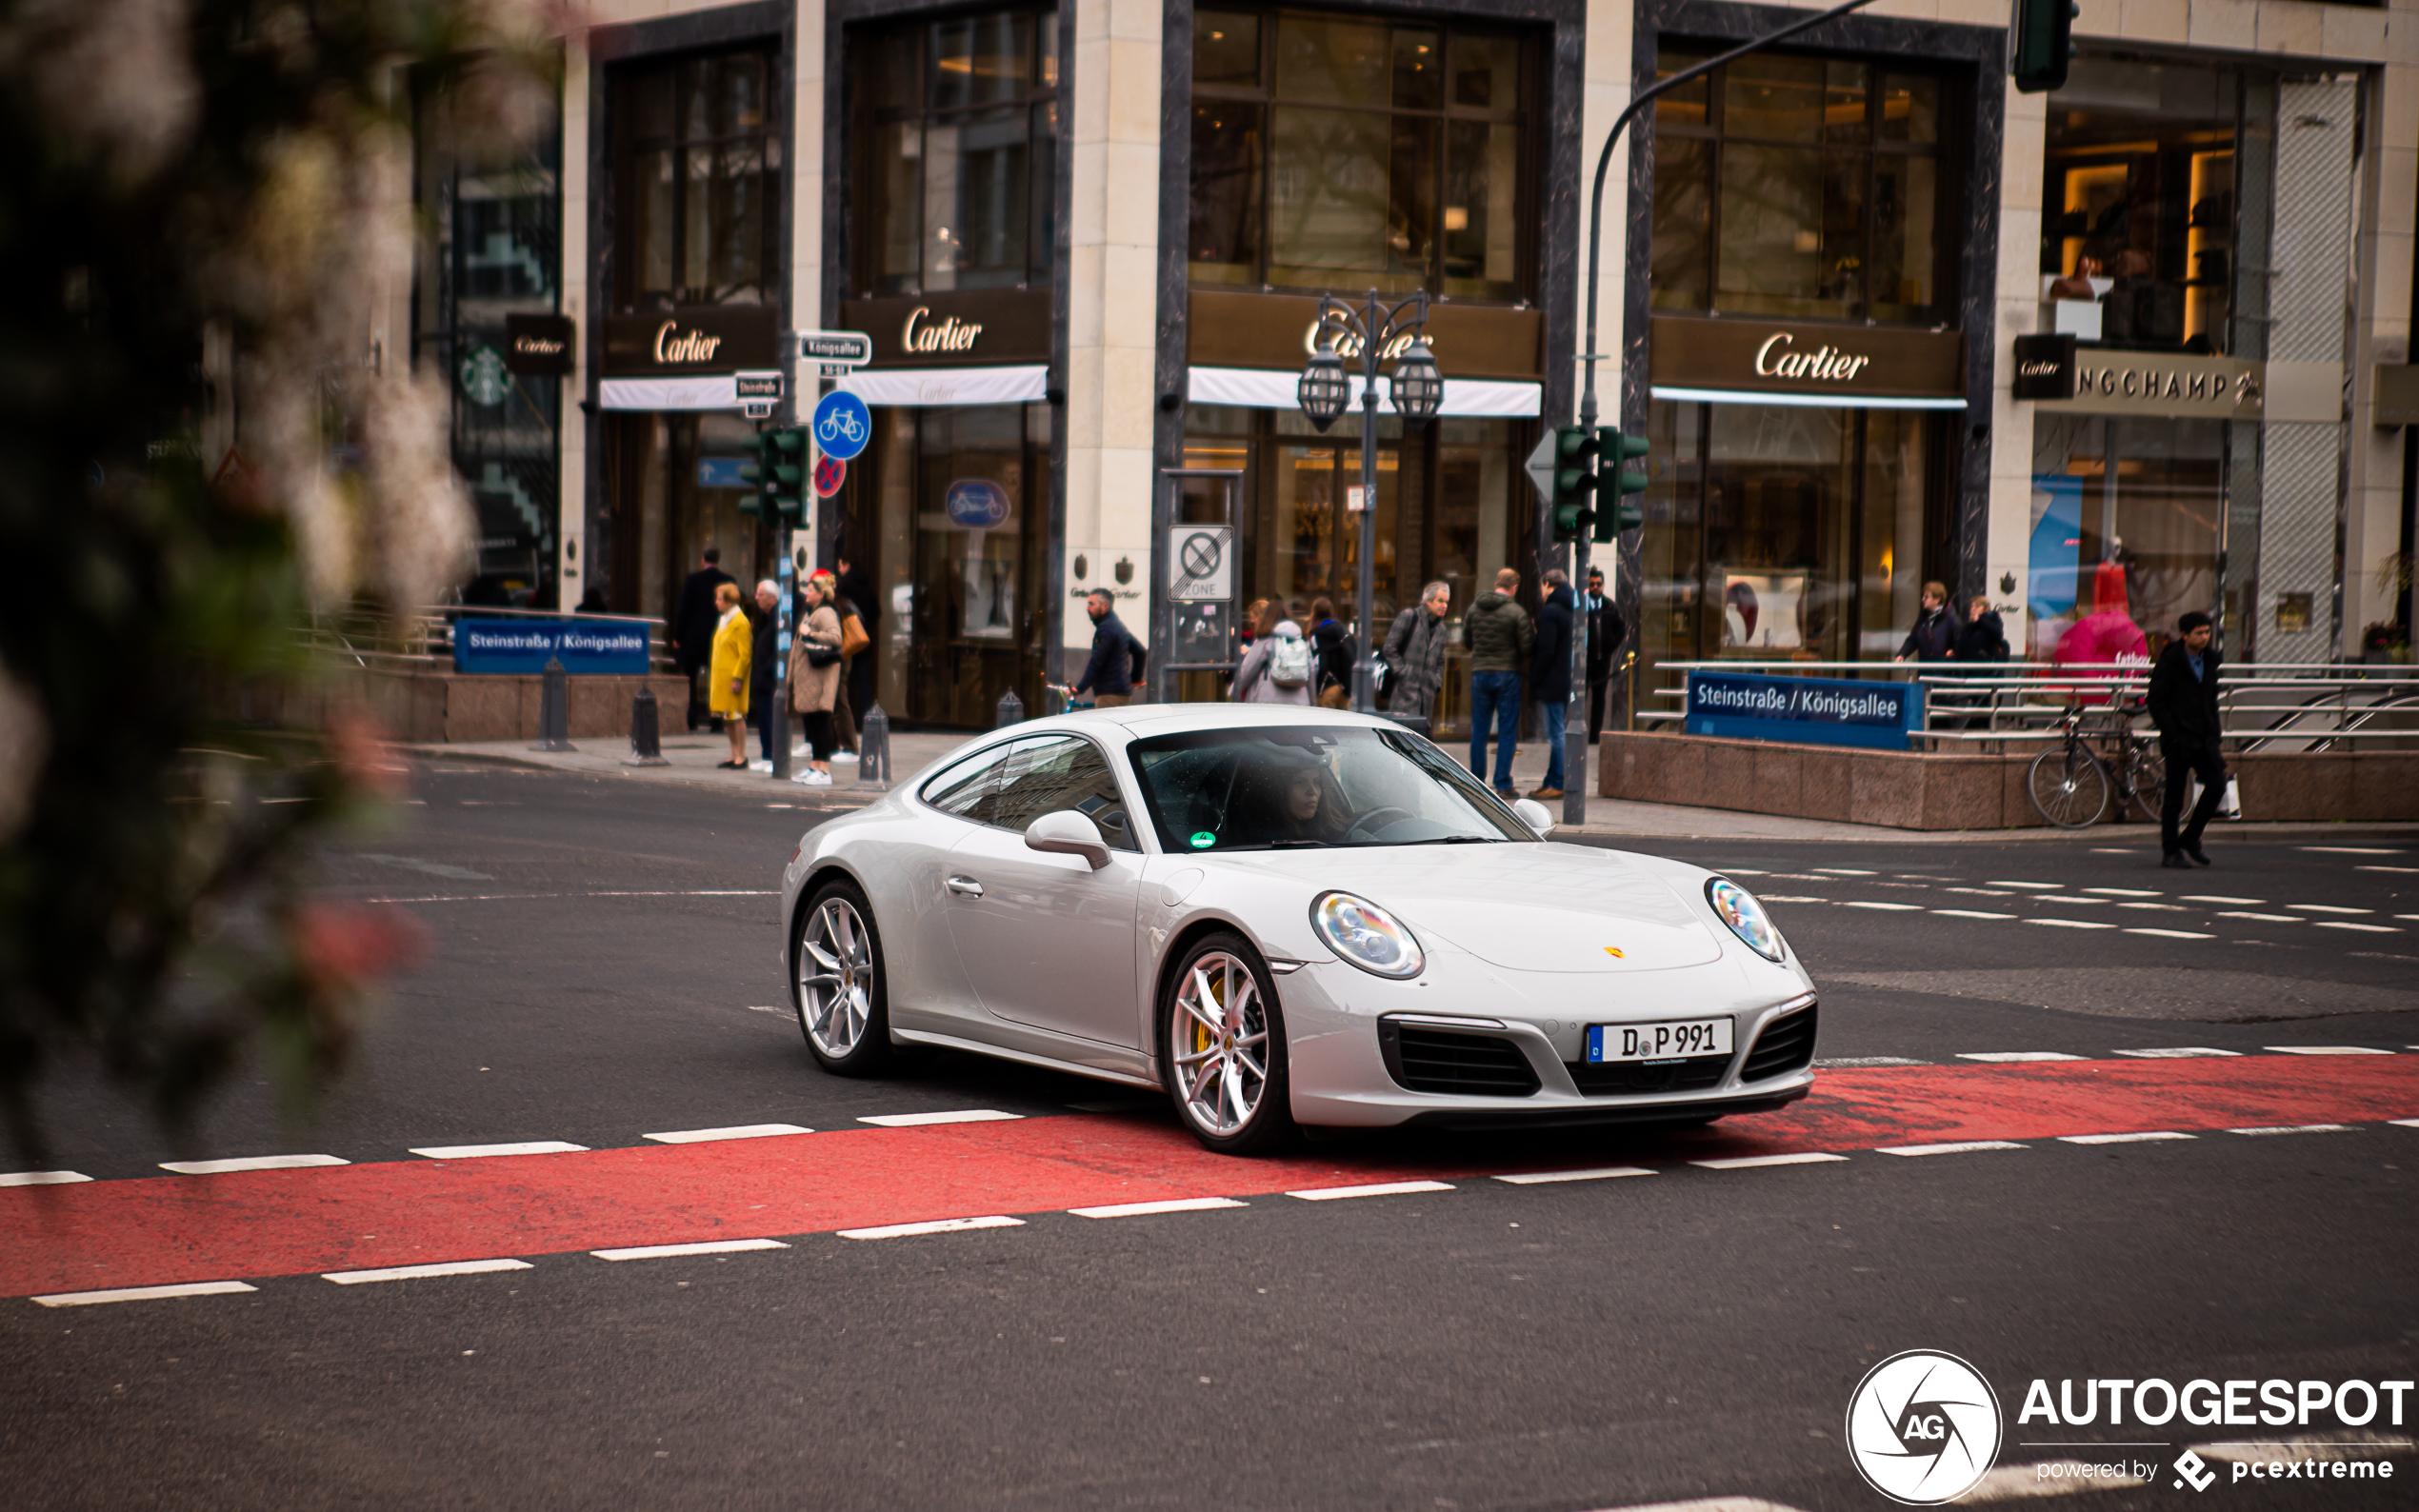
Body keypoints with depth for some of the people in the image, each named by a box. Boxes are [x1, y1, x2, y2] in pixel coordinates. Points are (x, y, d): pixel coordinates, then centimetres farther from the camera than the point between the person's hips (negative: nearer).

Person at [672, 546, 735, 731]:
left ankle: (691, 719, 2)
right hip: (719, 637, 2)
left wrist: (677, 636, -1)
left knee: (690, 679, 7)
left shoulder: (693, 579, -8)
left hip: (694, 636, -2)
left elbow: (684, 609, -7)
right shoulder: (728, 580, 0)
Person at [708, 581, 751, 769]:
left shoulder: (740, 623, -12)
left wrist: (737, 678, -19)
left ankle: (742, 757, -1)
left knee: (736, 716, -5)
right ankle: (734, 755, 16)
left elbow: (745, 654, -15)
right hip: (720, 676, 9)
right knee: (727, 717, 10)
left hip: (733, 677, -9)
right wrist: (713, 672, 17)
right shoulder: (723, 620, 15)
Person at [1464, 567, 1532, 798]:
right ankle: (1503, 785, 0)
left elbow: (1466, 640, 10)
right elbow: (1527, 646, -11)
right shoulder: (1516, 612, -11)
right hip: (1507, 674, -4)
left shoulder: (1474, 608, 2)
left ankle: (1476, 783, 12)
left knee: (1478, 731, 10)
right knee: (1507, 731, 2)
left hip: (1480, 673, 4)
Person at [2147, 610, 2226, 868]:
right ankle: (2170, 851, 8)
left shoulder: (2209, 659, 11)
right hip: (2179, 740, -6)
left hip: (2204, 739, 6)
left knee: (2217, 784, -4)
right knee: (2174, 796, -1)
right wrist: (2172, 733, -14)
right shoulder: (2170, 662, -9)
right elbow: (2155, 701, -9)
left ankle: (2190, 839, 11)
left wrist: (2214, 735, 13)